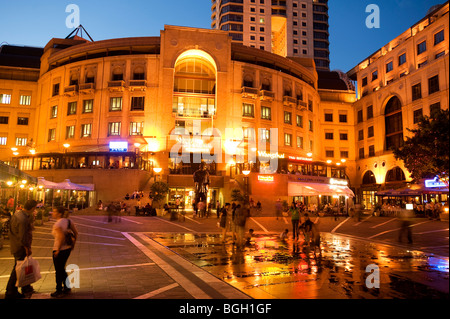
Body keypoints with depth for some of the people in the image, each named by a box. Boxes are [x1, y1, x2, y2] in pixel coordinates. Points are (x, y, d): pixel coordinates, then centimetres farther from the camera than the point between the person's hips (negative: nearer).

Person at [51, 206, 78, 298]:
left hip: (60, 250, -8)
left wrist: (58, 250, -18)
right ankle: (67, 288, 32)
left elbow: (62, 237, -27)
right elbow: (76, 233, 6)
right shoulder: (68, 221, 3)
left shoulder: (57, 224, -19)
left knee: (58, 271, 9)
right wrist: (73, 244, 14)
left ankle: (59, 292, 22)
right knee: (62, 269, 23)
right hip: (68, 248, 8)